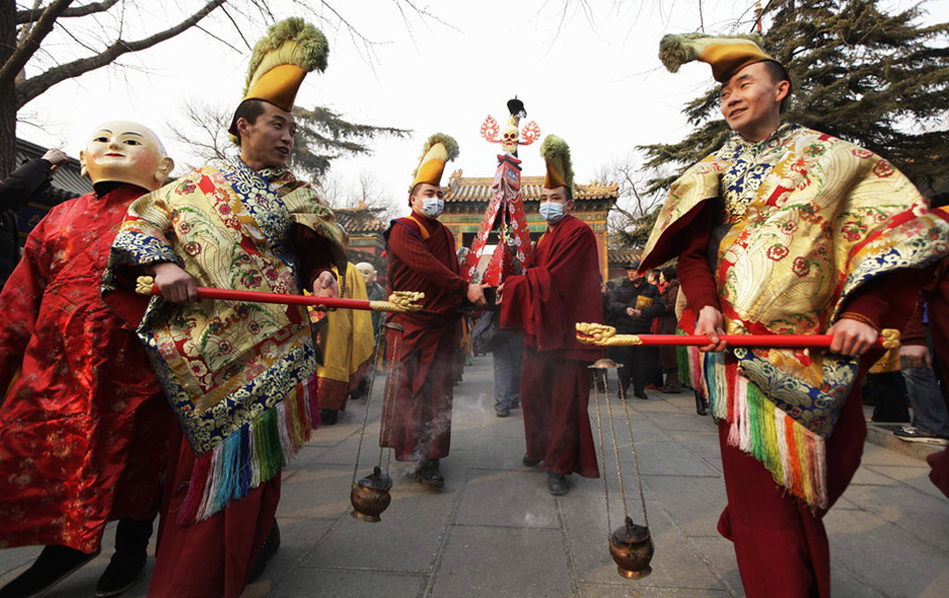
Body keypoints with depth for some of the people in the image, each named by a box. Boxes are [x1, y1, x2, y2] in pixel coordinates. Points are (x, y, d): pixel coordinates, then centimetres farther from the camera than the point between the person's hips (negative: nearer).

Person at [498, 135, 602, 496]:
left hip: (567, 329, -8)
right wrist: (517, 284, -7)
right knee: (532, 391, 13)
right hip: (540, 328, 8)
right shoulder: (545, 238, 20)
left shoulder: (578, 232, -8)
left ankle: (559, 466, 16)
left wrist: (514, 284, -11)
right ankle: (540, 448, 33)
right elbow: (534, 273, 14)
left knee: (565, 399, 1)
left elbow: (553, 277, -17)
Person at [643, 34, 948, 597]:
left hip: (821, 349, 1)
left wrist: (864, 311, -14)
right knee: (760, 488, 4)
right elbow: (692, 250, 4)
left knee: (812, 471, 13)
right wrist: (705, 305, -15)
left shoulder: (834, 157, 7)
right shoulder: (711, 173, 10)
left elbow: (897, 228, 1)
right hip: (737, 342, 0)